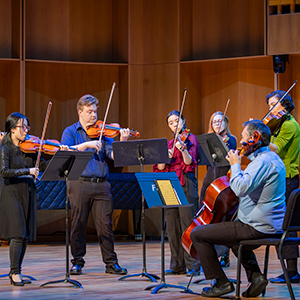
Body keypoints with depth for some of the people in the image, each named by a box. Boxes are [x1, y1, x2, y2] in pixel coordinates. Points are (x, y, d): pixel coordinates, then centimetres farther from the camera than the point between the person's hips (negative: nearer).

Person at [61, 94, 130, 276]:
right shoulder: (70, 132, 7)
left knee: (106, 224, 0)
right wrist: (86, 145, -18)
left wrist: (122, 142, -18)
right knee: (78, 224, 3)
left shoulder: (102, 131, 12)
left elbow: (113, 155, 0)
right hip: (79, 184, -2)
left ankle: (111, 262, 6)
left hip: (101, 184, 2)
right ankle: (77, 262, 14)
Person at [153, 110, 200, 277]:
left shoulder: (191, 138, 3)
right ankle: (177, 265, 9)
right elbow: (160, 168, 10)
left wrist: (182, 148, -30)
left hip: (186, 183, -6)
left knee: (188, 224, -10)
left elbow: (189, 162, -13)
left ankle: (193, 265, -10)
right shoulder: (169, 143, 19)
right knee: (173, 225, 4)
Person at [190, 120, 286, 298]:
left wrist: (235, 165, -16)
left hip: (257, 228, -11)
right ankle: (255, 275, 19)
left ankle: (222, 283, 0)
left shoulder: (263, 161, -19)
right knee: (234, 236, 41)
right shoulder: (272, 158, 14)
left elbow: (241, 188, -31)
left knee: (198, 234, -4)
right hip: (274, 226, 11)